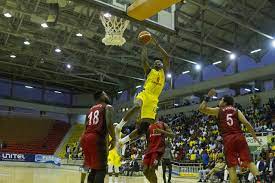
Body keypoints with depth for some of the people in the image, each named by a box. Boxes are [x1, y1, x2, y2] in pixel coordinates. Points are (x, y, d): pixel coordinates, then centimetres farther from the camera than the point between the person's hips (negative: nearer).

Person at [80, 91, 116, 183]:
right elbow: (109, 124, -10)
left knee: (94, 169, 18)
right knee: (101, 169, -4)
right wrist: (113, 139, -3)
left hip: (85, 137, 7)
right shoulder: (108, 107, 7)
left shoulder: (91, 109, 28)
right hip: (97, 138, -7)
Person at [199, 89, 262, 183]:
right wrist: (254, 136, 12)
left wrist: (208, 97, 21)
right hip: (240, 137, 2)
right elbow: (246, 123, 5)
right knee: (249, 161, 1)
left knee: (231, 166, 0)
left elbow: (201, 108, 13)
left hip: (228, 139, -2)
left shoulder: (218, 110, 13)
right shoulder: (237, 110, 18)